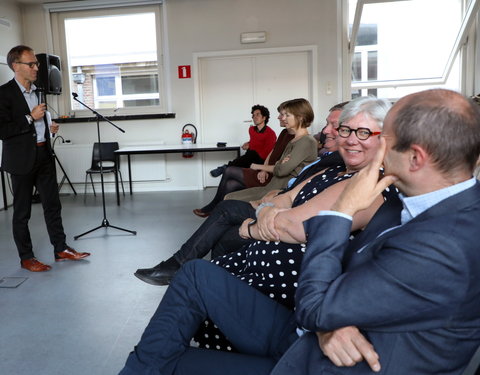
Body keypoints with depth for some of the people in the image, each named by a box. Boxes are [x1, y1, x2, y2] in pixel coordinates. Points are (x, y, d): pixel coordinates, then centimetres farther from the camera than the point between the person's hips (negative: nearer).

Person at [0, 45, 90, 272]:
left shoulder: (38, 90, 12)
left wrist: (49, 128, 7)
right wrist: (30, 118, -18)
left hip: (44, 155, 7)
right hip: (22, 159, -7)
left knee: (53, 204, 10)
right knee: (22, 211, 5)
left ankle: (61, 249, 20)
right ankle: (26, 258, 16)